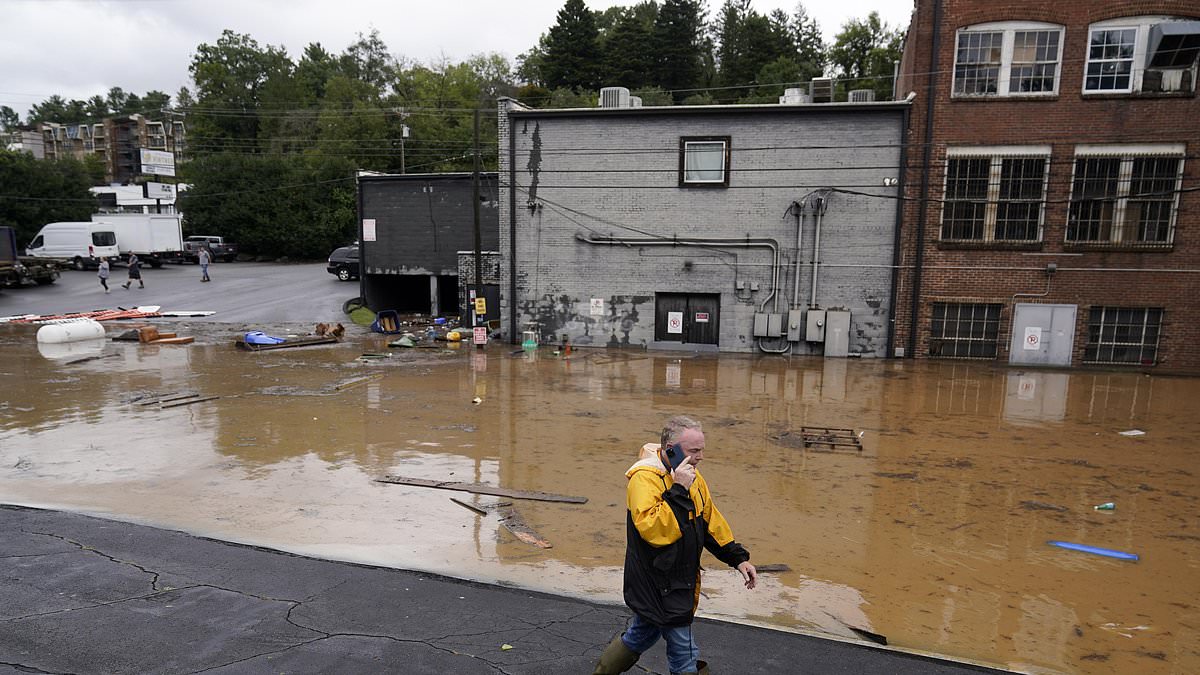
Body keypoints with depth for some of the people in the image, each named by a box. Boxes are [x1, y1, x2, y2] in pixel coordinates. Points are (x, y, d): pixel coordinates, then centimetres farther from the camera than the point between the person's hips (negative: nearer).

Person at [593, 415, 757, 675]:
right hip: (657, 585, -9)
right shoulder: (644, 478, -23)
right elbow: (652, 529, -36)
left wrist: (737, 557, 11)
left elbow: (711, 521, 15)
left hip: (680, 580, 9)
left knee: (642, 635, 25)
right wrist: (678, 490, -34)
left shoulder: (691, 476, 5)